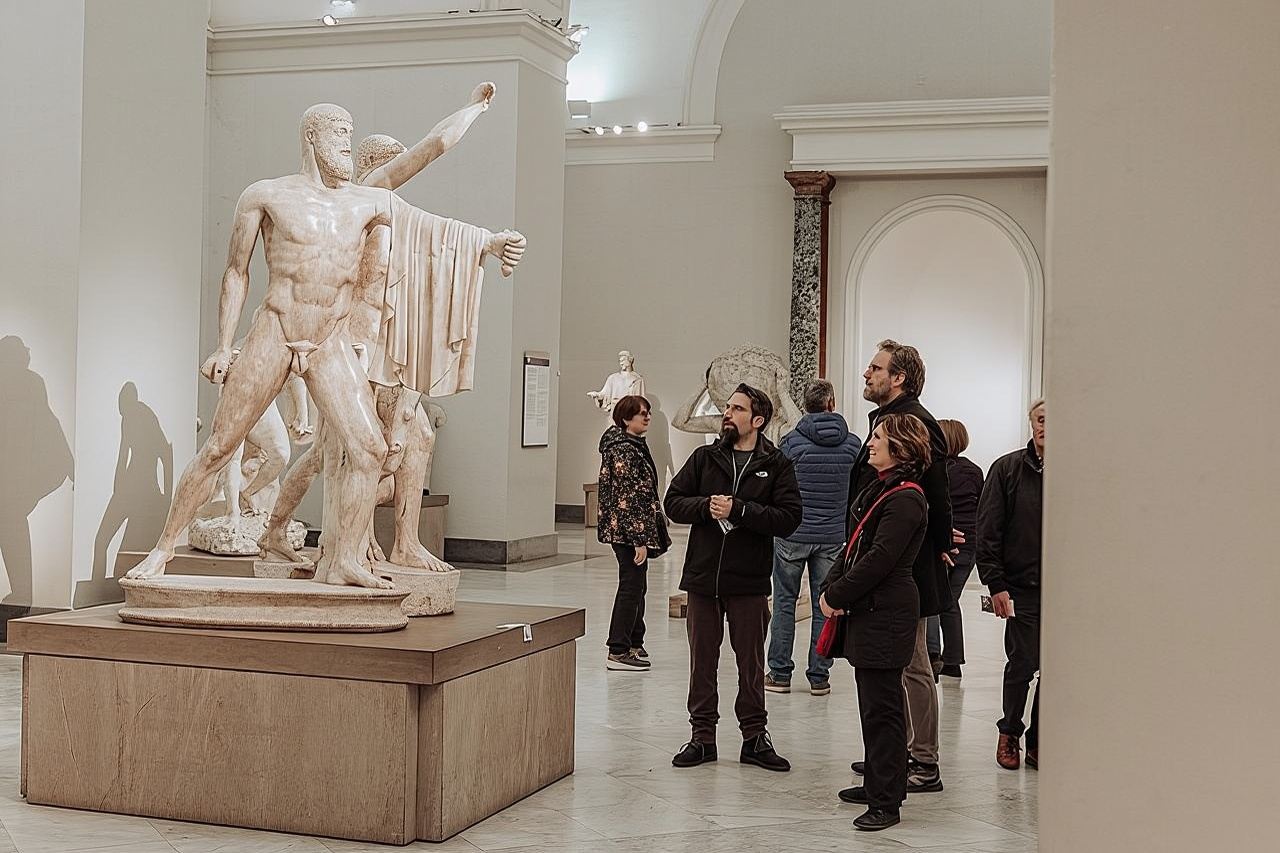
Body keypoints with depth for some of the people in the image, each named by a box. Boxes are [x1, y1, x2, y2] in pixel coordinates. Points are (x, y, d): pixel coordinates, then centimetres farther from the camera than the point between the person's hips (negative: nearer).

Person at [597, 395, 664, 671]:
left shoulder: (633, 445, 14)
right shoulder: (625, 450, -19)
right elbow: (627, 497, -22)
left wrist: (658, 518, 26)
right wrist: (639, 539, -23)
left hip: (625, 530, 11)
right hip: (628, 530, -11)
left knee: (635, 586, 17)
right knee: (631, 586, -5)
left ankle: (634, 644, 28)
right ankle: (618, 652, 0)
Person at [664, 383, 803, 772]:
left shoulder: (776, 466, -1)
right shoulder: (705, 458, 7)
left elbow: (789, 517, -12)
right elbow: (673, 502, 4)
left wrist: (738, 510, -18)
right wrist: (706, 506, -14)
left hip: (749, 580, -2)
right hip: (702, 576, 2)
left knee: (751, 663, 9)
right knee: (702, 661, 9)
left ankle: (754, 737, 20)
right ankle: (702, 736, 20)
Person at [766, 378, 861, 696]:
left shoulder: (792, 441, -7)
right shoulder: (853, 444, 0)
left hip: (793, 534, -2)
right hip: (833, 536, 2)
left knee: (785, 602, 8)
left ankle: (779, 673, 10)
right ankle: (819, 676, 11)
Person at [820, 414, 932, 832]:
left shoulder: (905, 499, -15)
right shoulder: (878, 490, 17)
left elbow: (880, 559, -21)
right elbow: (856, 546, 17)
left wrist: (837, 596, -14)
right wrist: (830, 586, 3)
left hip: (885, 616, -10)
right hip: (867, 612, 10)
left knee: (881, 707, -6)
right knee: (873, 703, 17)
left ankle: (886, 801, -1)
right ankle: (878, 783, 29)